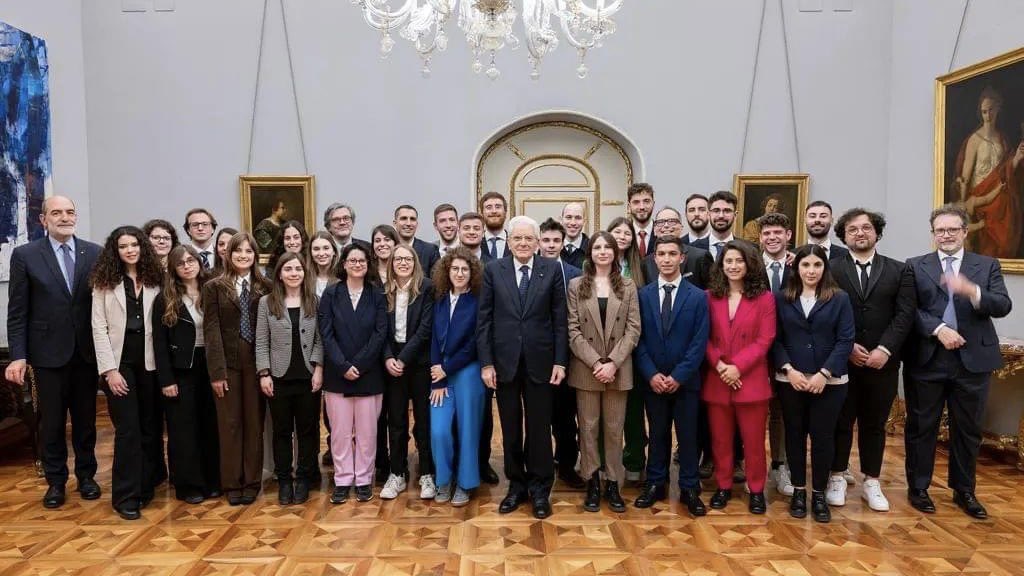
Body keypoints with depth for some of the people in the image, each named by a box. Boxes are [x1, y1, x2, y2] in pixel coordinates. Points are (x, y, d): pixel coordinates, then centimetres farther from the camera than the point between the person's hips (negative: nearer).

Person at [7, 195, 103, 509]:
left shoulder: (95, 253, 1)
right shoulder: (25, 255, -2)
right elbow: (17, 311, -2)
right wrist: (18, 356, -8)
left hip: (87, 351, 1)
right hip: (48, 352, -1)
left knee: (86, 418, 12)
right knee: (51, 421, 9)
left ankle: (86, 475, 28)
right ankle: (55, 481, 24)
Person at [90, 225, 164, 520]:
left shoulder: (155, 280, 5)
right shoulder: (105, 282, 1)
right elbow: (99, 328, -3)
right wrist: (110, 369, -10)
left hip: (149, 360, 2)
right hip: (119, 361, -2)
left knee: (150, 427, 8)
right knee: (128, 429, -5)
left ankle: (146, 486, 22)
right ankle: (126, 496, 4)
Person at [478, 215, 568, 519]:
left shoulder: (552, 269, 1)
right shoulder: (493, 270, 2)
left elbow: (560, 319, 0)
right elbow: (484, 319, 0)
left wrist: (560, 361, -4)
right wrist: (486, 362, -5)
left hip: (539, 361, -1)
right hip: (504, 361, 1)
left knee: (539, 428, 7)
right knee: (510, 429, 11)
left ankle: (540, 490, 21)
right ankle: (516, 486, 26)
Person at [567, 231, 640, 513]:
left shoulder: (628, 287, 5)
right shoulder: (576, 285, 3)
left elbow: (633, 329, -1)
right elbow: (573, 330, -2)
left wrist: (613, 362, -13)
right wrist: (595, 362, -13)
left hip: (618, 369, 1)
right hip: (585, 368, 0)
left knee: (614, 428, 8)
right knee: (588, 427, 6)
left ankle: (613, 484, 19)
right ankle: (592, 483, 17)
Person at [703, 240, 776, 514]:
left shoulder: (764, 298, -2)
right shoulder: (710, 297, 4)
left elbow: (764, 340, -6)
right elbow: (704, 337, 2)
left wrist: (738, 367, -16)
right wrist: (718, 365, -13)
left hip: (751, 379, -2)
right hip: (716, 379, 2)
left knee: (753, 440, 7)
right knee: (720, 439, 11)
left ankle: (756, 490, 22)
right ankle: (723, 487, 26)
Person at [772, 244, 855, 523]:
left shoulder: (840, 298, 0)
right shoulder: (781, 298, 3)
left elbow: (846, 340, -5)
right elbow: (775, 339, 1)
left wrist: (824, 374, -13)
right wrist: (789, 369, -12)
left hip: (829, 382, -1)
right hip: (790, 381, 1)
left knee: (823, 436, 4)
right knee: (794, 435, 8)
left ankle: (819, 493, 18)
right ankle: (798, 490, 21)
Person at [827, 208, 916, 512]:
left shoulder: (899, 270, 7)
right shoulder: (831, 269, 1)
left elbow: (905, 314, -2)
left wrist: (884, 350, -13)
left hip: (882, 362, 2)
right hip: (841, 360, -1)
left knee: (875, 424, 11)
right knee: (841, 422, 7)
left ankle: (871, 483, 22)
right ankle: (837, 478, 20)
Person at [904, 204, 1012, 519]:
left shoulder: (987, 265, 7)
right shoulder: (915, 266, 4)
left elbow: (1003, 306, -7)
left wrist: (971, 290, -24)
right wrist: (938, 329, -19)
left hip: (973, 360, 1)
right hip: (927, 360, -1)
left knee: (968, 430, 12)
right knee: (921, 427, 8)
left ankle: (964, 491, 28)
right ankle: (918, 487, 22)